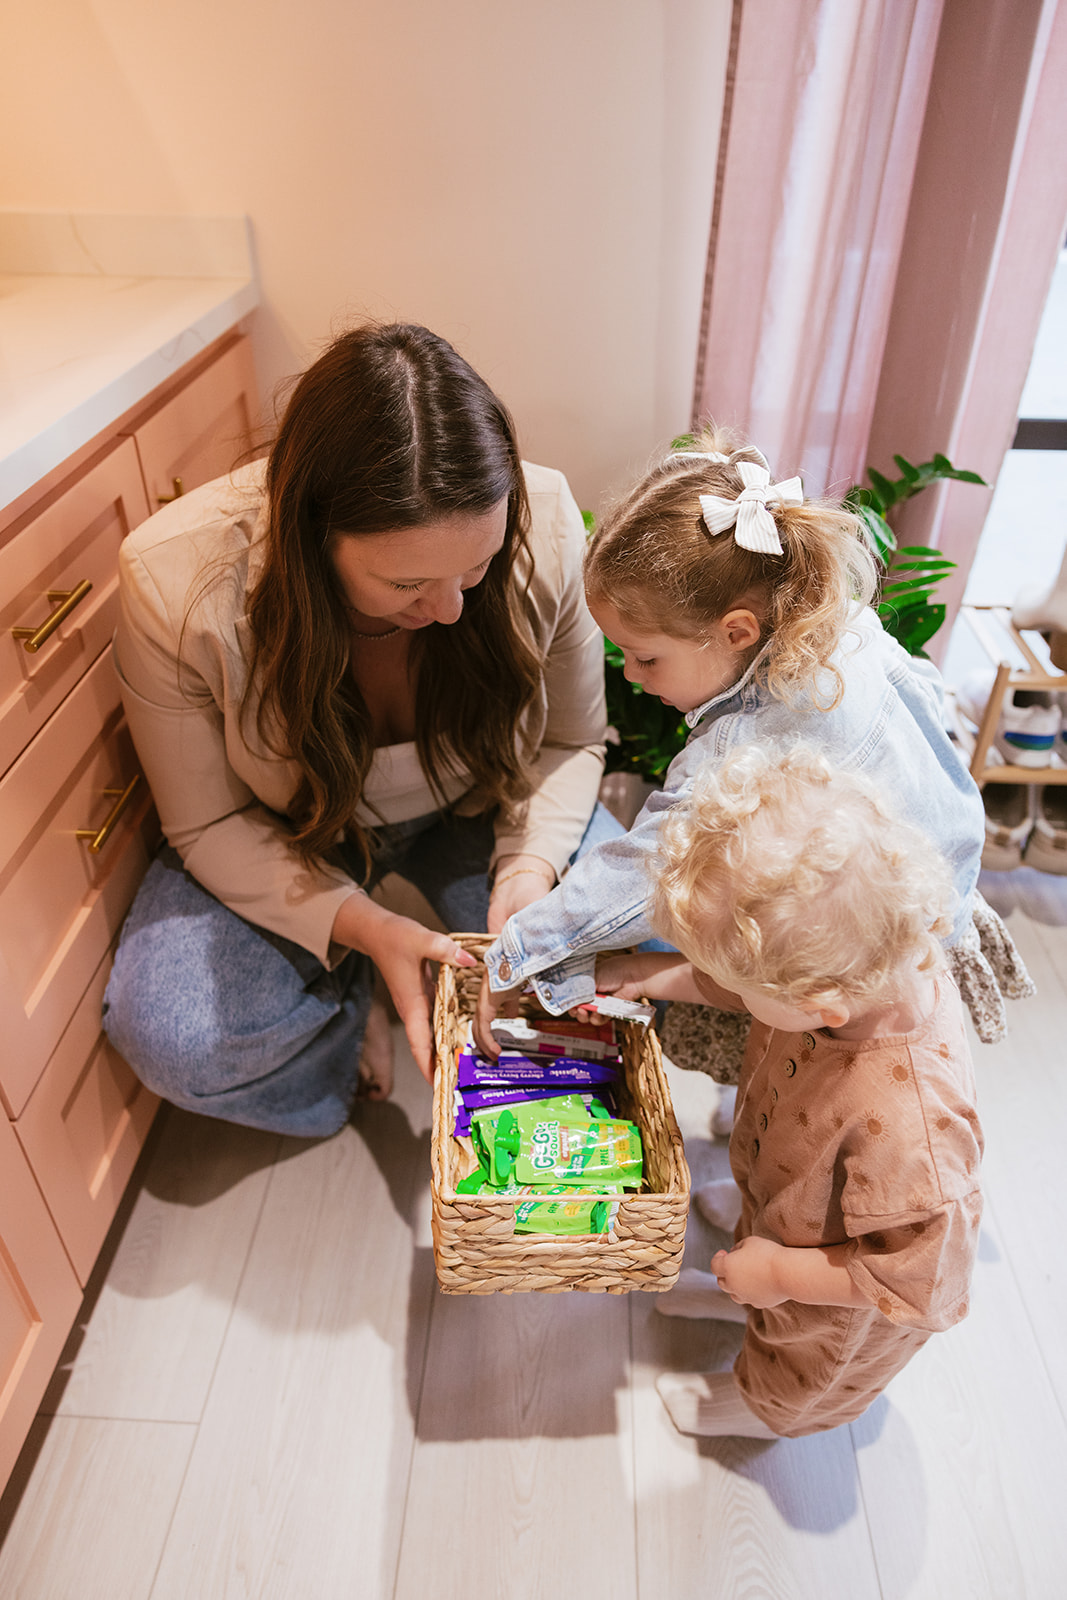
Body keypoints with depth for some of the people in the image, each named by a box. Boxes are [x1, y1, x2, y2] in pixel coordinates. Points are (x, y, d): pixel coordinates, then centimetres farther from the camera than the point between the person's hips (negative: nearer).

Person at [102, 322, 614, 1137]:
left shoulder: (545, 525, -26)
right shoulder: (176, 584, -30)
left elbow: (570, 741, -10)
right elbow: (210, 824, -17)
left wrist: (531, 866, -29)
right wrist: (362, 926, -30)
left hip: (476, 811, 2)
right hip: (287, 840, -1)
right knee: (166, 1034, -23)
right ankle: (354, 1001, 8)